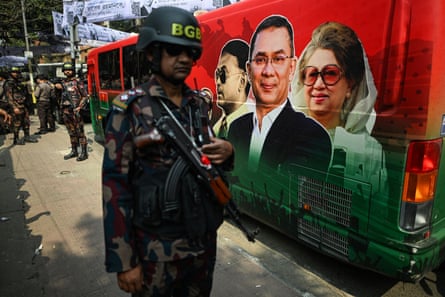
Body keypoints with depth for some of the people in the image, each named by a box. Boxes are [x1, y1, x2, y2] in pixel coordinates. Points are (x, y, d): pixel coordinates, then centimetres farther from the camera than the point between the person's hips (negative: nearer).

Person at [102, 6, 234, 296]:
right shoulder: (130, 109, -12)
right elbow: (115, 187, -13)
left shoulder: (199, 104, 3)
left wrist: (226, 151, -10)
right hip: (157, 248, -5)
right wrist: (123, 261, -13)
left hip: (205, 238, 5)